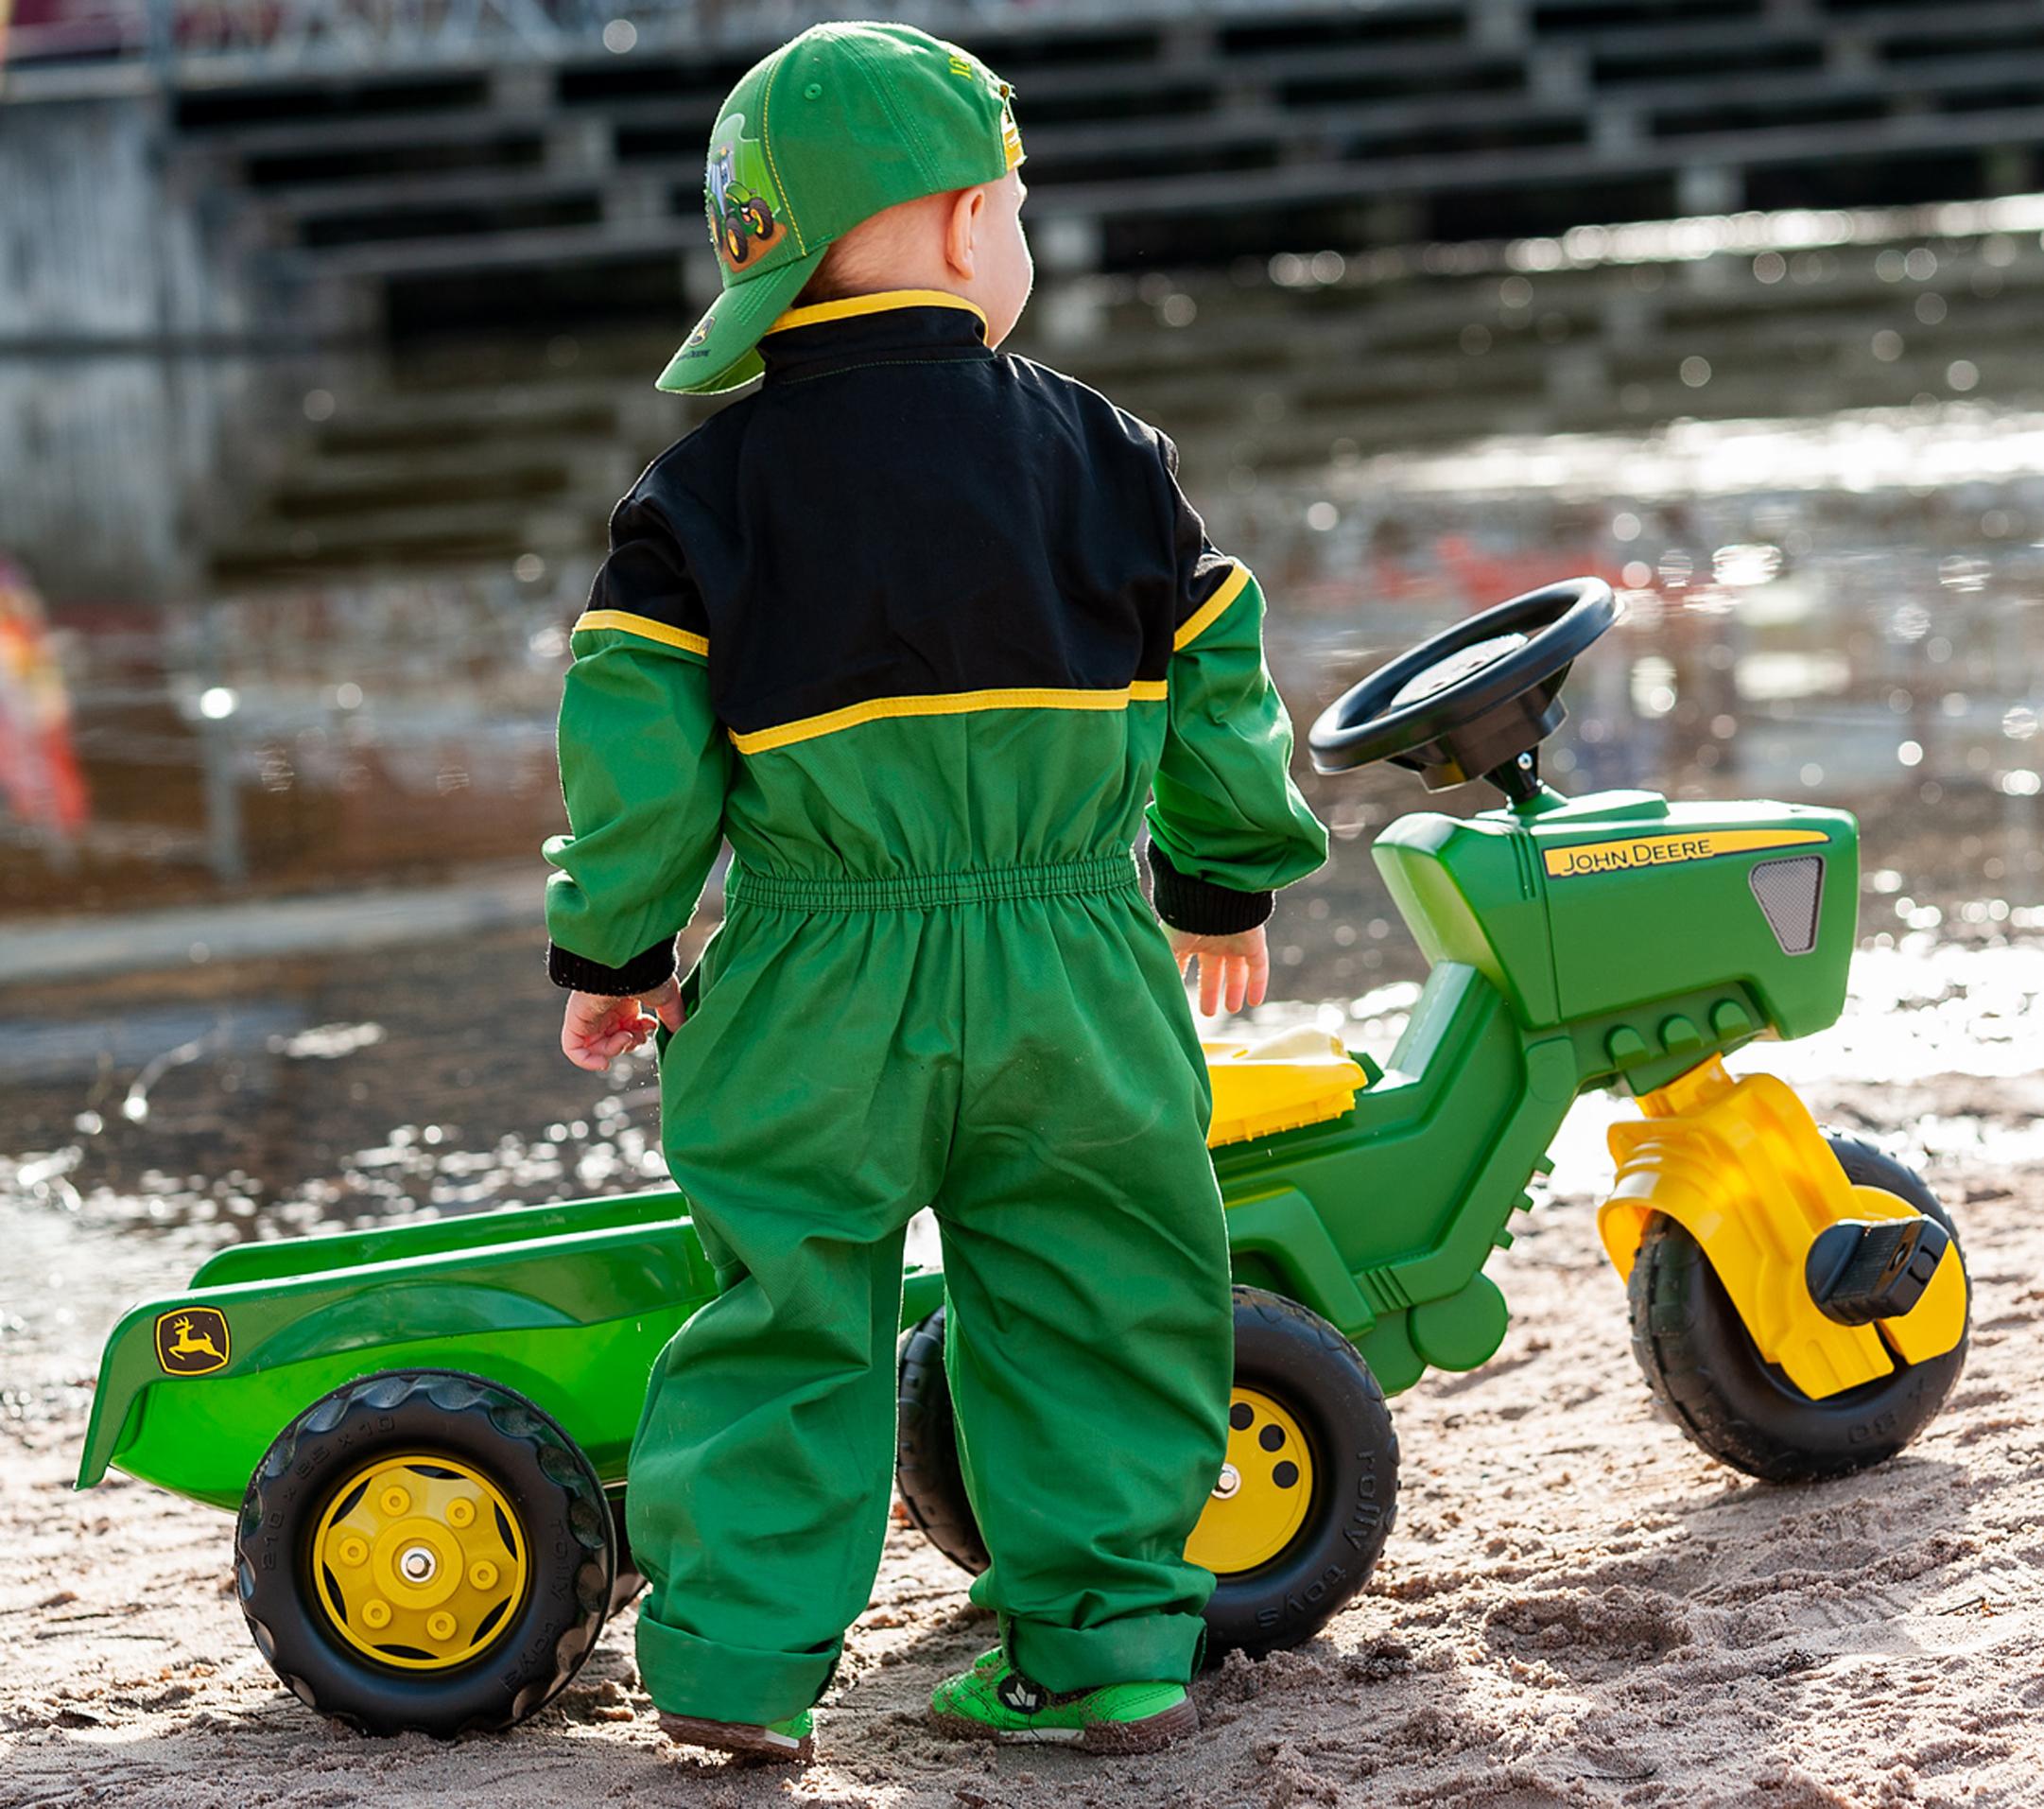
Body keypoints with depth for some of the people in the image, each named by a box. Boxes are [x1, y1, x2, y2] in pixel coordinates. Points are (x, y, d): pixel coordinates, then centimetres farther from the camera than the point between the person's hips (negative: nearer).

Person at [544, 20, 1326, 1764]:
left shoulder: (714, 481, -2)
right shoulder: (1101, 450, 2)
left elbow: (634, 735, -5)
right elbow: (1215, 685, 9)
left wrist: (612, 952, 6)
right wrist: (1228, 888, 23)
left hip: (820, 976, 0)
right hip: (1070, 966, 1)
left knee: (791, 1308, 8)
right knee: (1086, 1305, 12)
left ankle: (738, 1652, 7)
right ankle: (1106, 1639, 15)